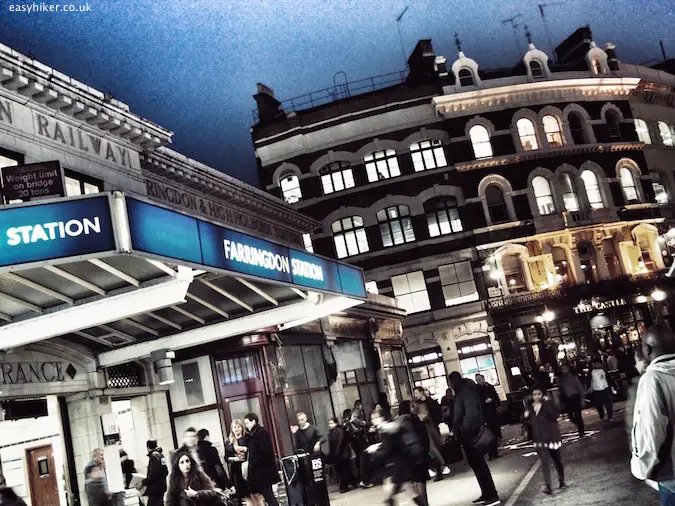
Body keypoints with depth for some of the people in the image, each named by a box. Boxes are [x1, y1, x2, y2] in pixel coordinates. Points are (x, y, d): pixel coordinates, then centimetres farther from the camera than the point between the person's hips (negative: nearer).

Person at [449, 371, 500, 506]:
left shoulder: (466, 391, -18)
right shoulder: (461, 392, 12)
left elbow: (471, 413, -28)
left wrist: (461, 430, -22)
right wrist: (457, 430, 9)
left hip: (470, 433, -10)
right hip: (467, 433, 10)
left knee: (478, 463, -4)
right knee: (476, 463, 15)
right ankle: (486, 494, 24)